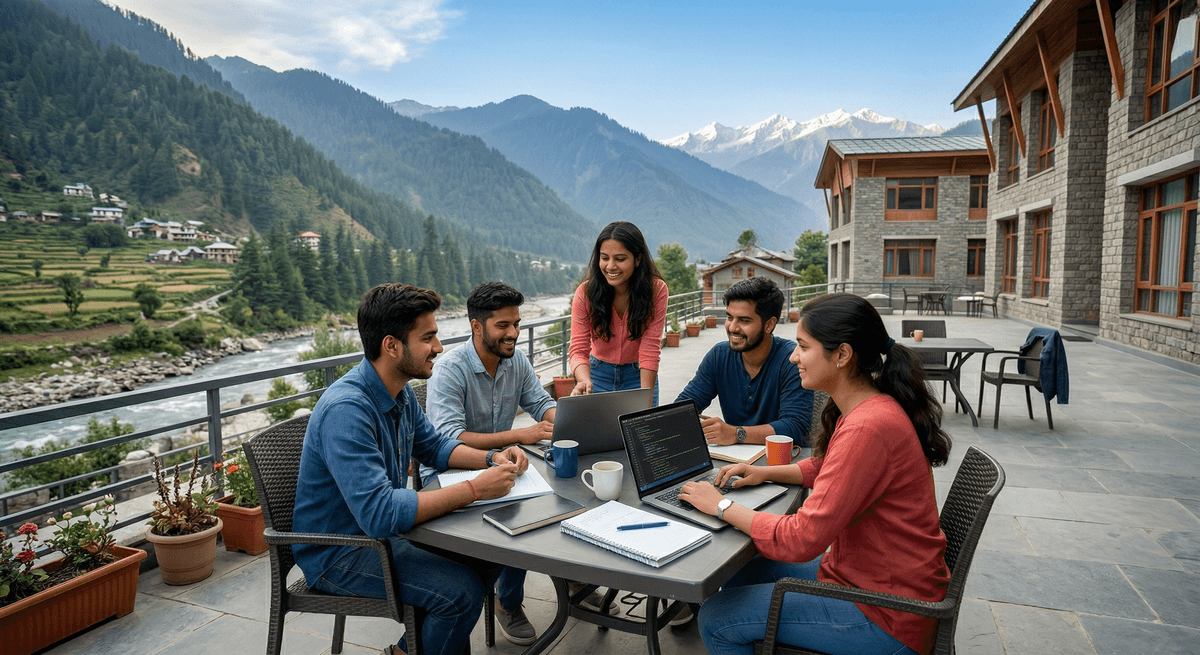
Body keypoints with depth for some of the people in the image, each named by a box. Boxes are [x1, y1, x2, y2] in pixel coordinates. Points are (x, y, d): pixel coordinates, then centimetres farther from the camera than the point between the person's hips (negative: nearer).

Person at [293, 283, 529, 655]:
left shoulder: (401, 392, 0)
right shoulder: (346, 410, -30)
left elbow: (433, 446, 14)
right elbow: (379, 514, -37)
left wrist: (491, 459, -4)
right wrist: (474, 490, -33)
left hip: (381, 527, 9)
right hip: (338, 554, -9)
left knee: (488, 556, 2)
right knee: (462, 591, -21)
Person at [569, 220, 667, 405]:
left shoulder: (656, 290, -19)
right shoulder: (585, 293, -18)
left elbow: (650, 350, -21)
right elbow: (579, 350, -20)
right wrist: (584, 381, -41)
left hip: (639, 376, 0)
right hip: (599, 374, 1)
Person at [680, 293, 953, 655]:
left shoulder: (869, 428, -31)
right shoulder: (866, 407, 1)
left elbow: (801, 540, -28)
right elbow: (824, 468, 22)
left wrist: (722, 506, -16)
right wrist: (765, 473, 7)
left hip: (886, 621, -9)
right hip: (863, 573, 9)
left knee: (716, 619, -8)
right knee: (740, 573, 15)